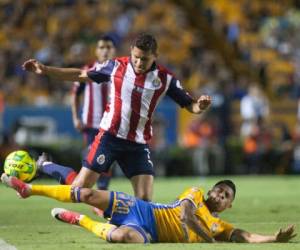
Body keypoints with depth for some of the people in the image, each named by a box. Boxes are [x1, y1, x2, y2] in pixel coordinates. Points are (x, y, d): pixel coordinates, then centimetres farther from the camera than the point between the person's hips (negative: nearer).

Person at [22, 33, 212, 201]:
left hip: (138, 145, 1)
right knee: (79, 188, -5)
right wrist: (45, 70, 3)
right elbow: (80, 75, 7)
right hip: (109, 137, -1)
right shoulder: (116, 66, -4)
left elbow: (189, 105, 0)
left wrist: (200, 106, -24)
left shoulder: (165, 78, -4)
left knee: (145, 199, -8)